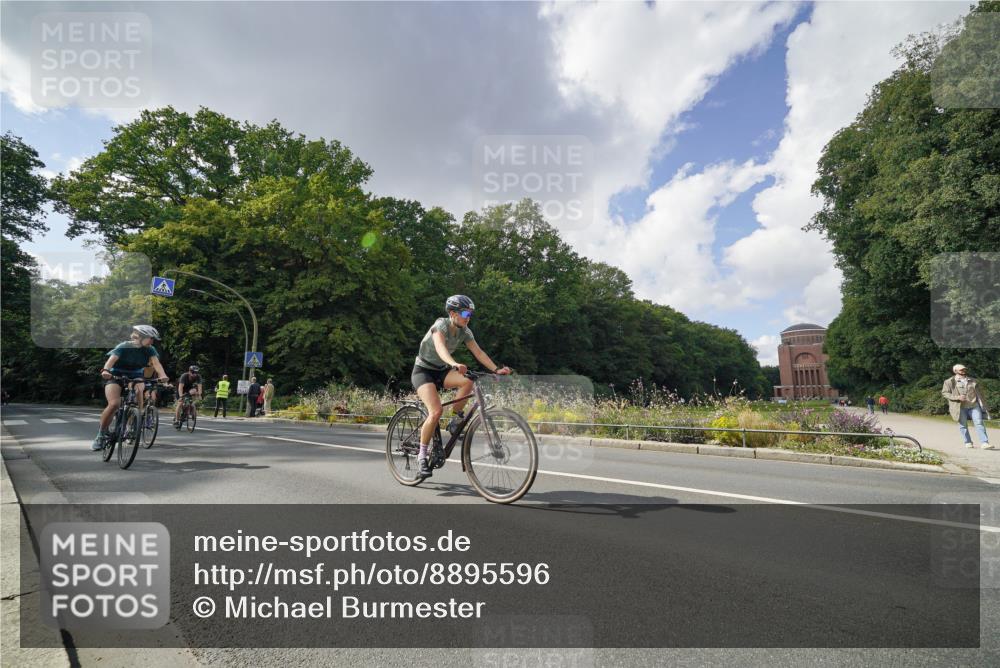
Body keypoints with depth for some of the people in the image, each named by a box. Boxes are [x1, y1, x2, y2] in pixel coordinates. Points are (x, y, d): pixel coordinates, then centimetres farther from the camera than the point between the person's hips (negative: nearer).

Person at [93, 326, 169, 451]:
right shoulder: (124, 347, -16)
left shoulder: (150, 350, -7)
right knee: (114, 404, -24)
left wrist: (163, 375, -45)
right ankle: (101, 434, -8)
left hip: (135, 377, 3)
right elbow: (112, 359, -32)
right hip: (115, 376, -3)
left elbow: (156, 362, -24)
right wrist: (106, 370, -54)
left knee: (138, 405, -22)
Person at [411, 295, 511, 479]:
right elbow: (440, 347, -41)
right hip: (423, 371, -6)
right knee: (436, 411, -25)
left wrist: (496, 369, -23)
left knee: (467, 381, -26)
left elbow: (478, 352, -9)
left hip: (441, 371, 6)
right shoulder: (441, 324, -22)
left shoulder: (464, 331, -3)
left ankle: (455, 422, -6)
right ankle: (422, 455, -8)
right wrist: (455, 364, -60)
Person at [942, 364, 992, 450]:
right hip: (960, 407, -3)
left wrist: (983, 406, 11)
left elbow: (979, 393, 16)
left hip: (974, 405, 3)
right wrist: (957, 397, -15)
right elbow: (944, 393, -2)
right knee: (963, 425, 4)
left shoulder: (972, 380, 13)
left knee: (979, 423, -6)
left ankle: (984, 443, -6)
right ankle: (968, 443, 16)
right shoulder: (950, 382, 0)